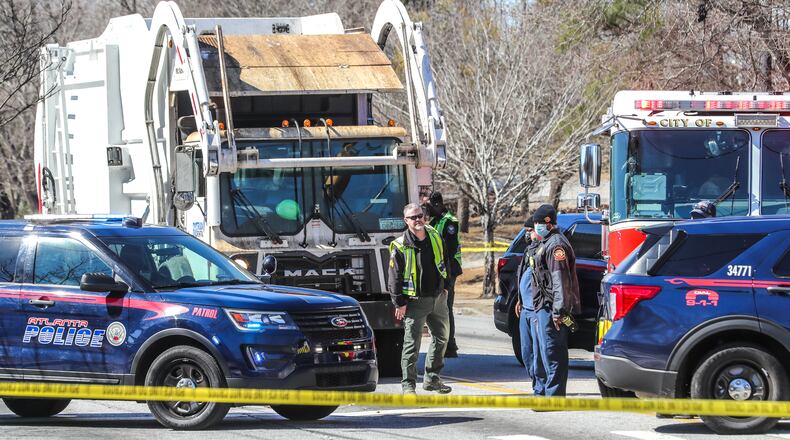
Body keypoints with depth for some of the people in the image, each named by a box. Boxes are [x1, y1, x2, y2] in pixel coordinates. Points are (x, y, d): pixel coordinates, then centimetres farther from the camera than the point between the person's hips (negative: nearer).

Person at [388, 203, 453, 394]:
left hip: (438, 298, 6)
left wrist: (445, 287, 17)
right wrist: (399, 303, -12)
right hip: (415, 301, -6)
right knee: (412, 344, -8)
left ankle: (432, 379, 28)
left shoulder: (435, 237, 3)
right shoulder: (400, 246, -13)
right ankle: (408, 384, -2)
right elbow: (394, 277, -11)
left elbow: (444, 262, 18)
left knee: (441, 337, 15)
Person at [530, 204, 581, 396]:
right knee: (541, 354, 17)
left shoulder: (556, 244, -13)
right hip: (543, 308, 11)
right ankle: (542, 393, 26)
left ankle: (554, 396, -11)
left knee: (551, 352, -11)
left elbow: (560, 279, -21)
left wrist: (558, 310, -27)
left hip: (551, 309, -11)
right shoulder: (545, 244, 21)